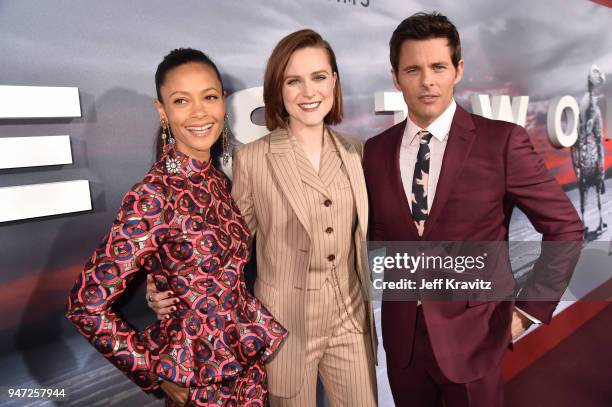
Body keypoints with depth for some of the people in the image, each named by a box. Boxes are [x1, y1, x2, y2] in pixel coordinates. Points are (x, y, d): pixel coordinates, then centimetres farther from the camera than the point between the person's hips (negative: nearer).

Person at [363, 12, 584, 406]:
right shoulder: (376, 150, -1)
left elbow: (565, 227, -6)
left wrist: (528, 310, -6)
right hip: (400, 332, 4)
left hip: (472, 333, -3)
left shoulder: (502, 141, -12)